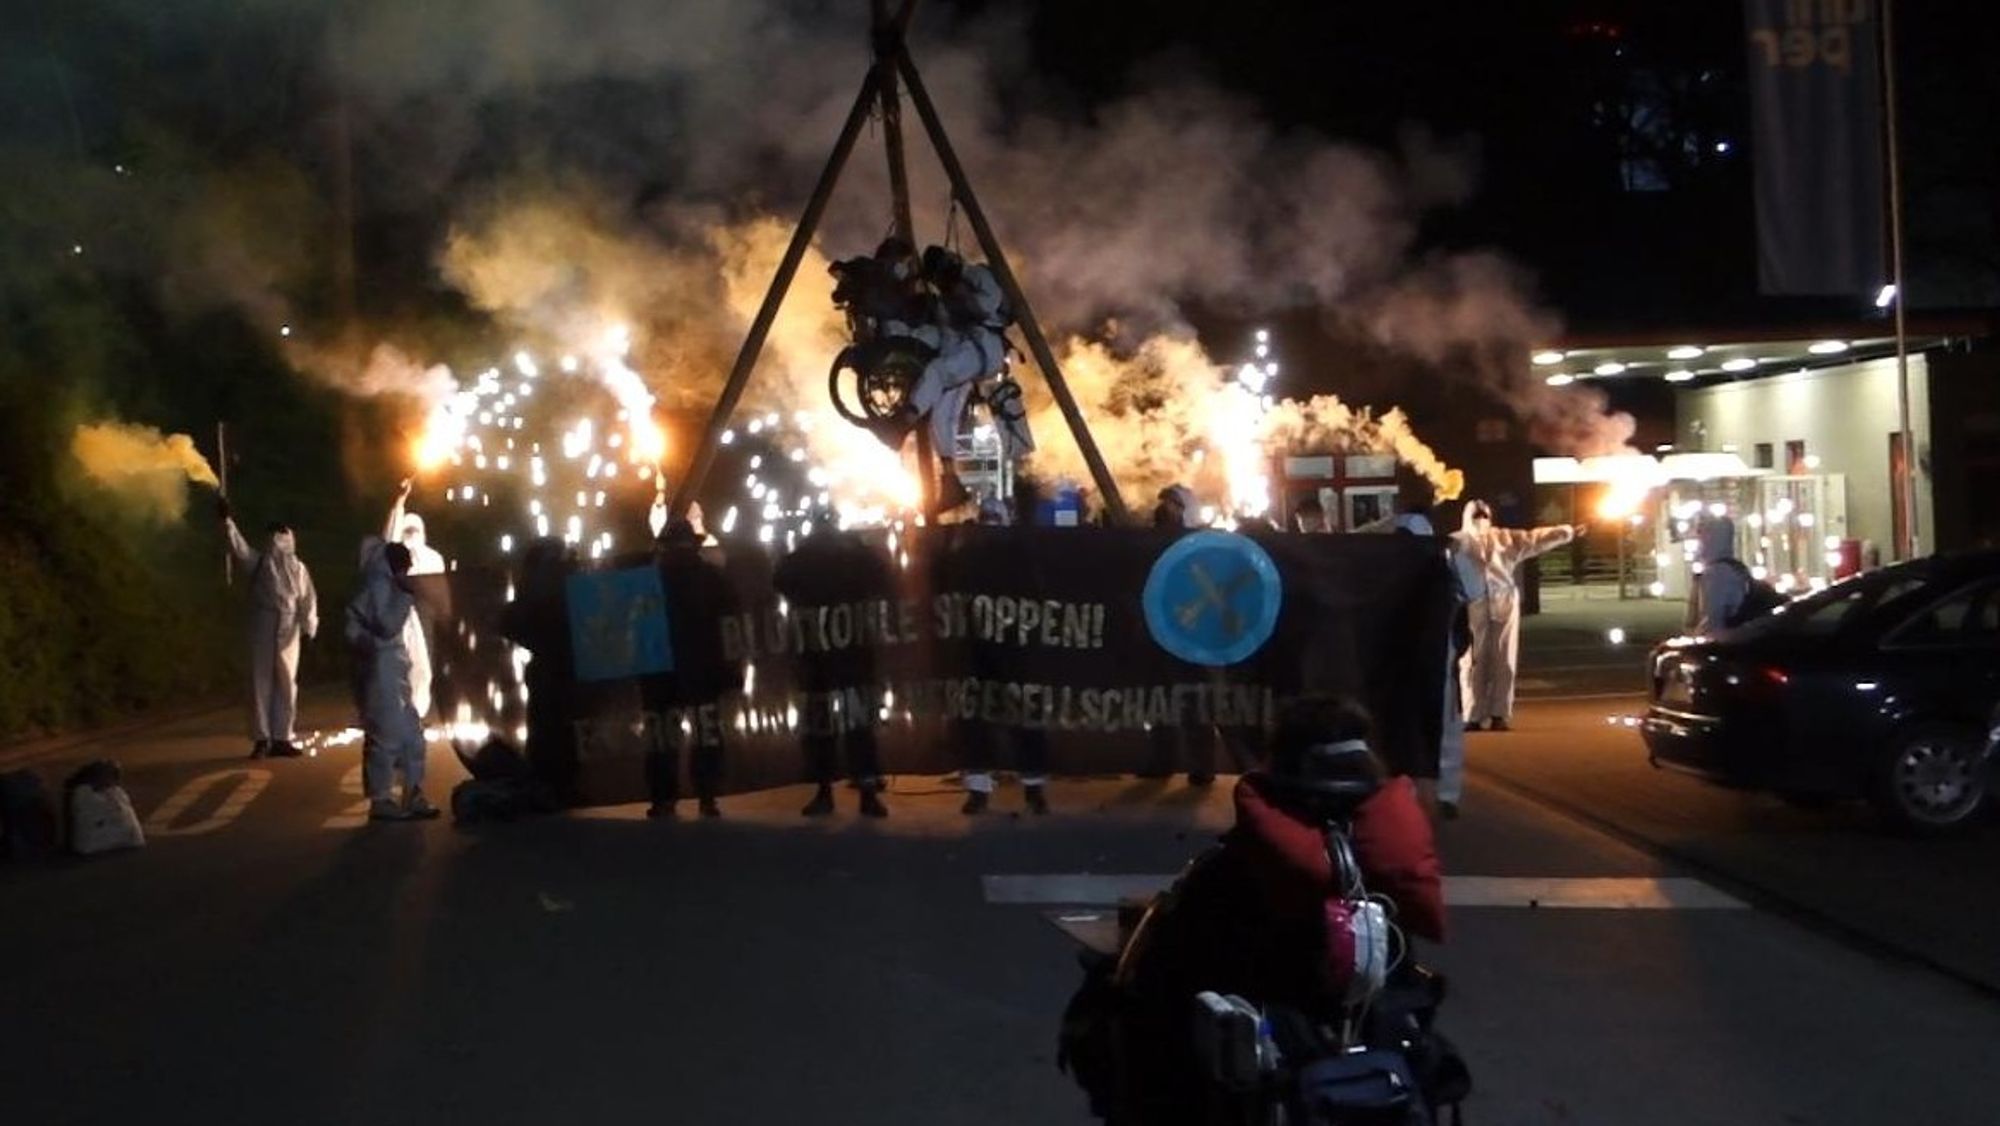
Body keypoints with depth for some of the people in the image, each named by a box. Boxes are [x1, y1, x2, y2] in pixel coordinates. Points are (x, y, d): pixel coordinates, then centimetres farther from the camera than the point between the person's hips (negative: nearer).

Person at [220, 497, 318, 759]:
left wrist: (309, 626, -7)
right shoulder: (259, 561, 5)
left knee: (286, 684, 4)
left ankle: (281, 739, 10)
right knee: (261, 683, -2)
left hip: (288, 631, 2)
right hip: (263, 628, -2)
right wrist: (227, 521, -24)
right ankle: (261, 739, 1)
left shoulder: (298, 568, 10)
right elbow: (239, 546, -9)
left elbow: (308, 599, 5)